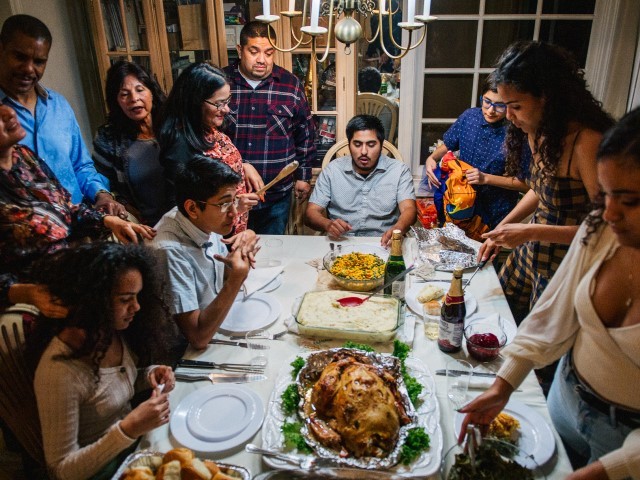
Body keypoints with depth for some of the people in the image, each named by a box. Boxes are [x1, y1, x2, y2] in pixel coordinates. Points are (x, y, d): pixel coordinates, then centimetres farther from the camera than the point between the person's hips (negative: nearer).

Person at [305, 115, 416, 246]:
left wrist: (398, 229, -34)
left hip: (383, 244, 0)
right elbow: (311, 212, 2)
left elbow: (409, 210, -9)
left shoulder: (399, 171, 2)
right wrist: (328, 224, -22)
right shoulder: (332, 170, 5)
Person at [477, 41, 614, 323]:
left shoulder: (587, 142, -25)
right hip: (530, 252, 8)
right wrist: (503, 227, 8)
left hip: (564, 266, -8)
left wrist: (530, 232, -26)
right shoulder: (540, 133, 1)